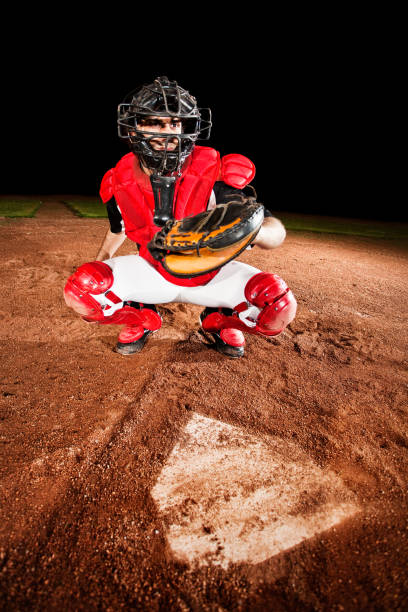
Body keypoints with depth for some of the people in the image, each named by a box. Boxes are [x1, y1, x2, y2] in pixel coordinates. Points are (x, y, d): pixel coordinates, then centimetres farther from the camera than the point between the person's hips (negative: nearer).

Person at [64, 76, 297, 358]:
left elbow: (277, 232, -25)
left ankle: (218, 321, 9)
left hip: (211, 274, -1)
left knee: (278, 303, -25)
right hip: (153, 273, 2)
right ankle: (144, 319, 10)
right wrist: (100, 262, 15)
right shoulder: (120, 182, -10)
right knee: (80, 287, -21)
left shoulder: (215, 174, -21)